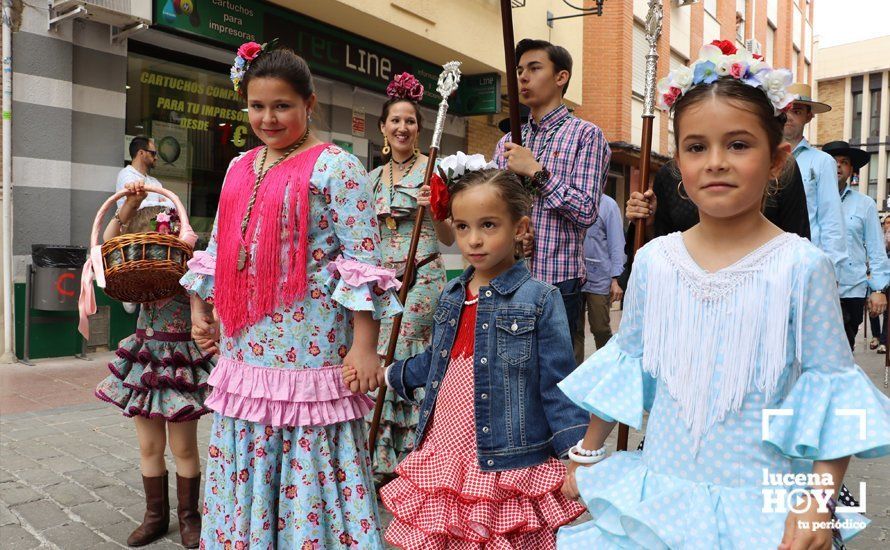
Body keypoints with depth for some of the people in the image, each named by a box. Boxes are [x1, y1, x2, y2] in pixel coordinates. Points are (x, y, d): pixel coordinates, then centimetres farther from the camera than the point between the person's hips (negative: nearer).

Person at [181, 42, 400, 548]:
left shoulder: (335, 167, -8)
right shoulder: (241, 167, 14)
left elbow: (364, 260, -14)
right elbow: (219, 247, 22)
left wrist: (363, 345, -18)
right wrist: (201, 307, 22)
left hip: (309, 343, -7)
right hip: (245, 345, 7)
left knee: (308, 460, 2)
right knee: (246, 460, 16)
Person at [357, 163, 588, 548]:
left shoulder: (540, 300, -10)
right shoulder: (450, 296, 6)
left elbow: (557, 386, -9)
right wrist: (388, 375, 29)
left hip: (508, 467, -5)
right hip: (440, 460, 5)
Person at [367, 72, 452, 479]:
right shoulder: (373, 177, 14)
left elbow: (449, 238, -3)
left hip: (421, 278, -5)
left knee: (398, 361, -8)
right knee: (382, 361, 4)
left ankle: (404, 456, 8)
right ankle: (385, 459, 18)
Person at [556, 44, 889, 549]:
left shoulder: (802, 266, -12)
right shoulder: (654, 260, -4)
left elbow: (831, 388, -5)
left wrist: (820, 500, -11)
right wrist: (588, 455, 13)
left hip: (760, 507, -2)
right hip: (658, 493, 3)